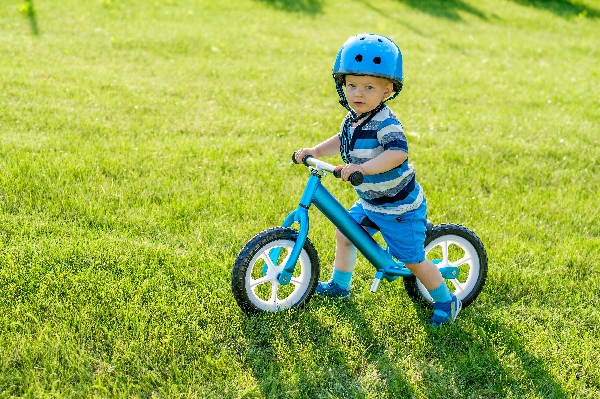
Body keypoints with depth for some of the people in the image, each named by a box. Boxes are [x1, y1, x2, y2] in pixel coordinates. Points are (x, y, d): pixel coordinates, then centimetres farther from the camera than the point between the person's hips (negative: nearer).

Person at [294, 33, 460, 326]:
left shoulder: (386, 122, -26)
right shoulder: (353, 118, 0)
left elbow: (398, 152, -41)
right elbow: (342, 140, 18)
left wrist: (362, 167, -49)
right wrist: (315, 151, 5)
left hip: (398, 206, -8)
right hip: (369, 202, 8)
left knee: (412, 259, 1)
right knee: (344, 233, 16)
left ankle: (446, 301, 22)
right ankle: (339, 285, 38)